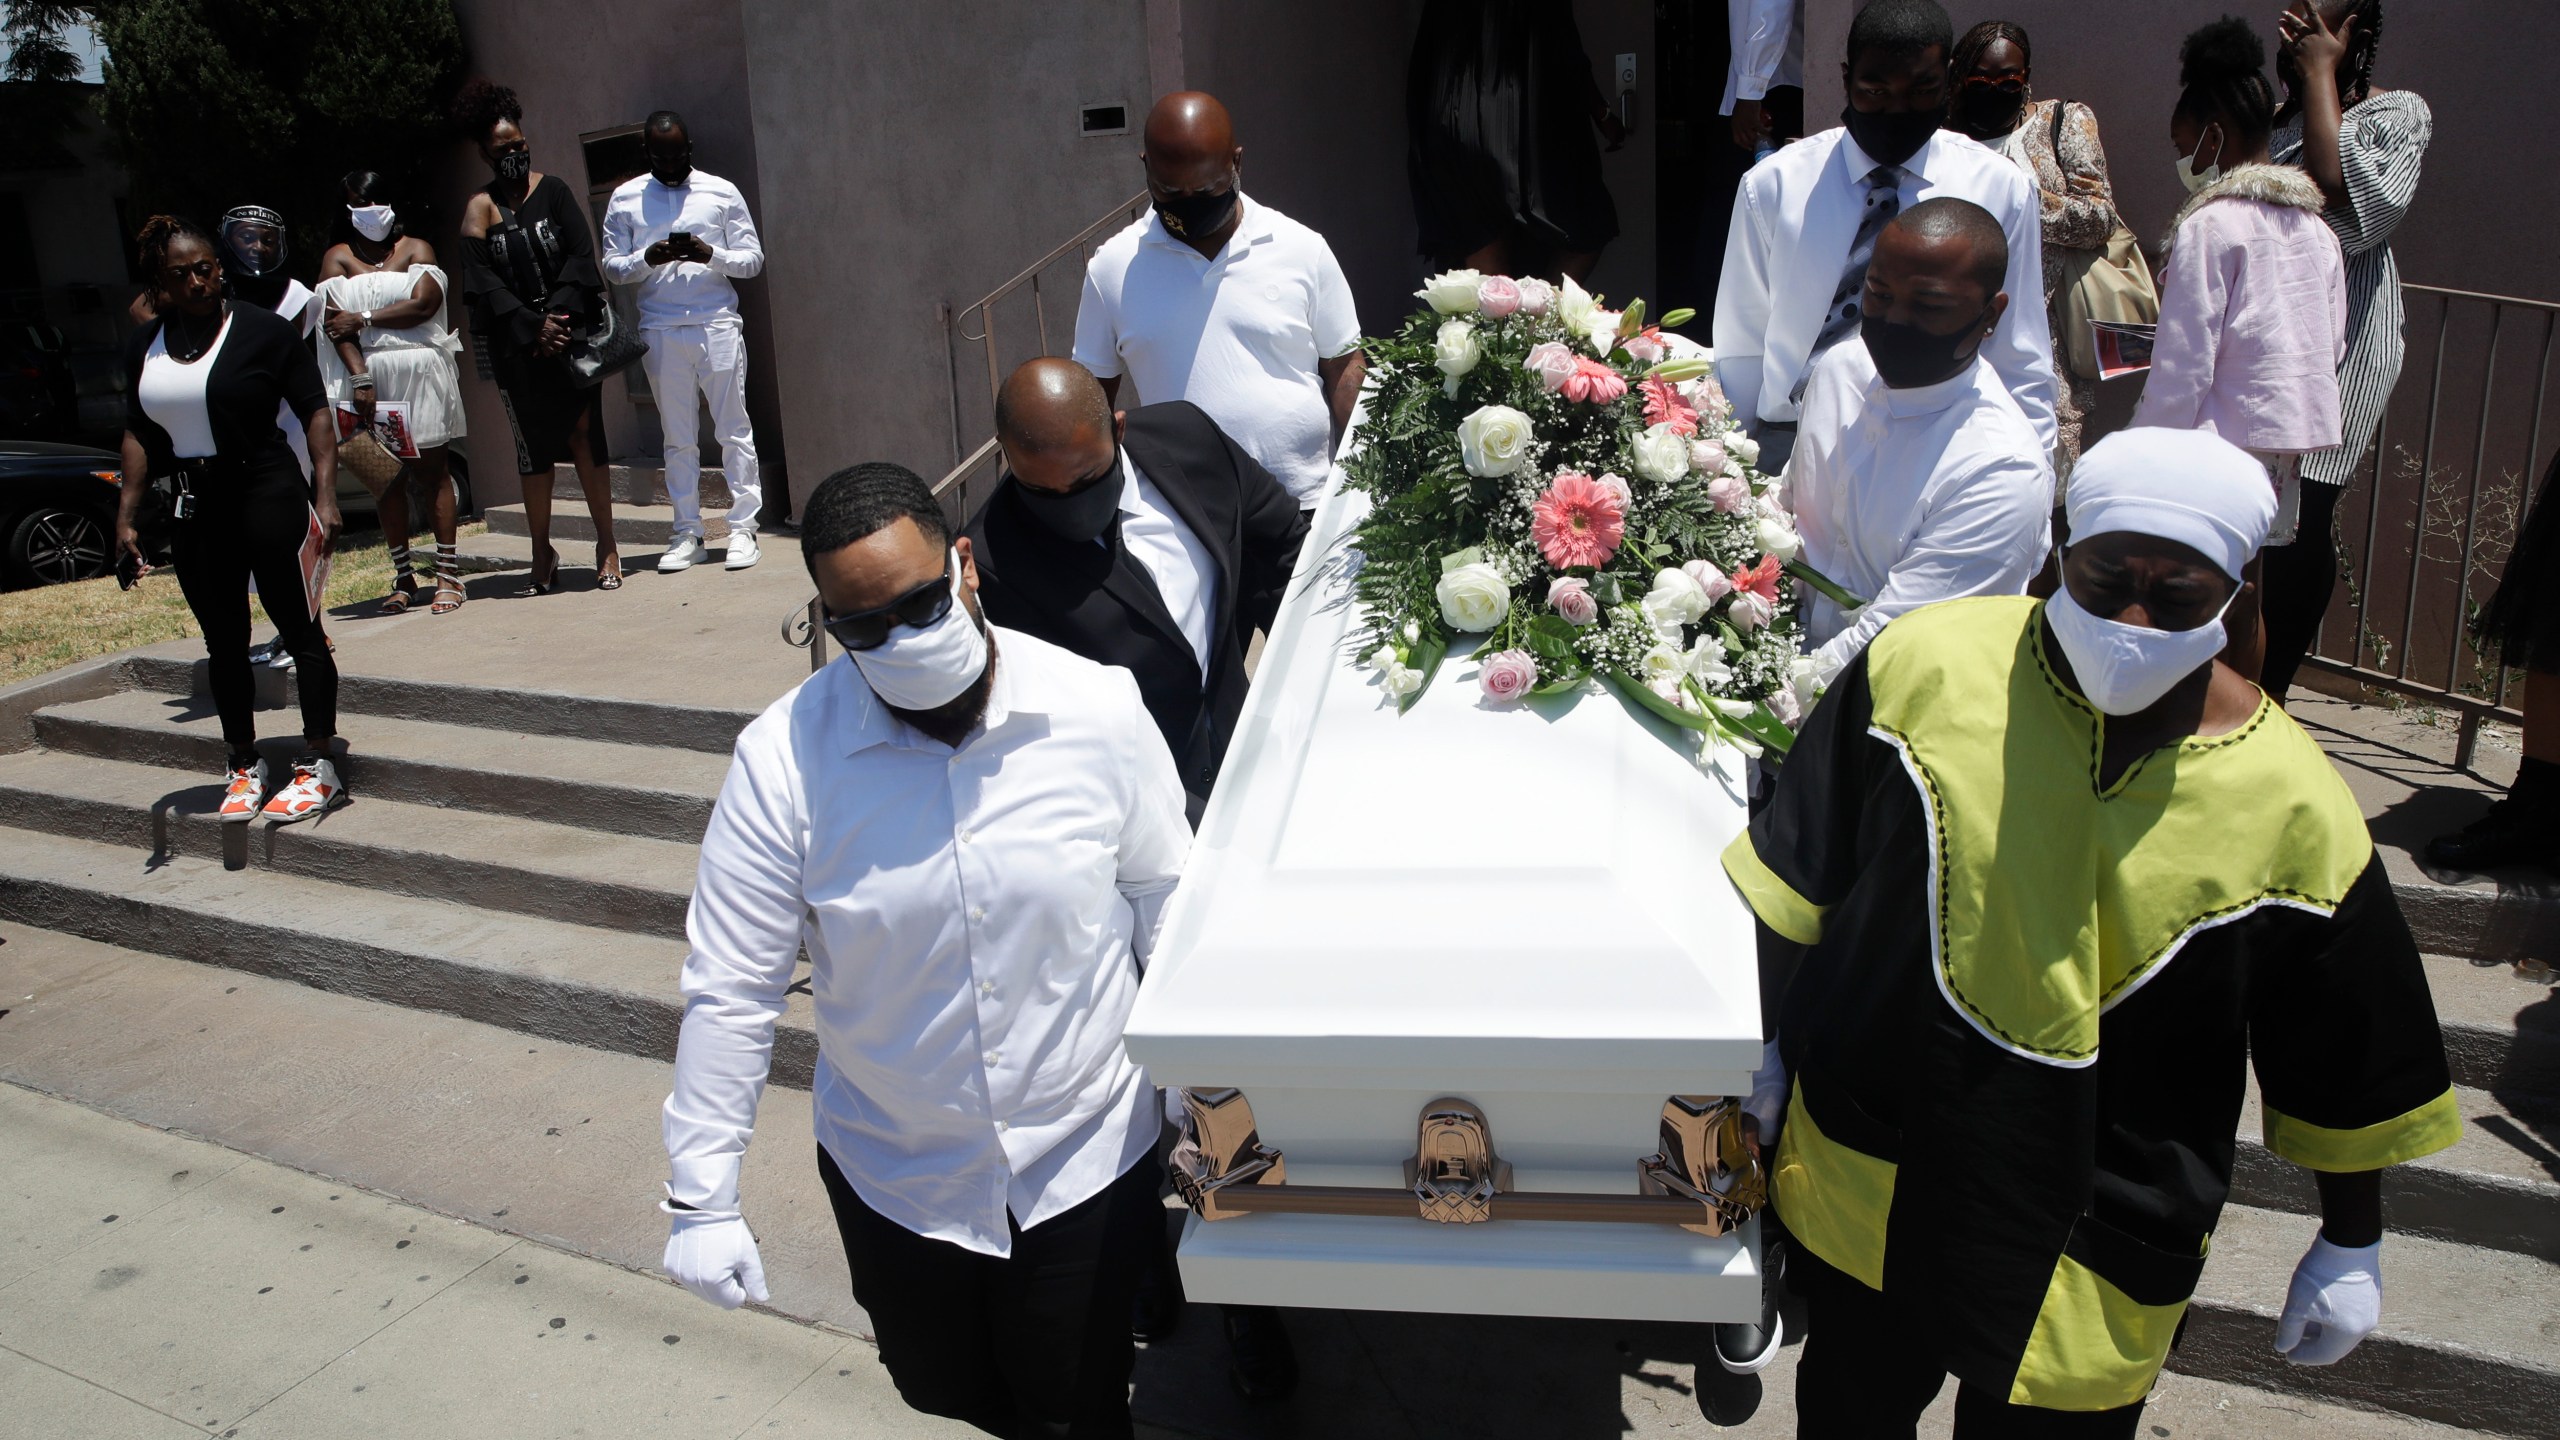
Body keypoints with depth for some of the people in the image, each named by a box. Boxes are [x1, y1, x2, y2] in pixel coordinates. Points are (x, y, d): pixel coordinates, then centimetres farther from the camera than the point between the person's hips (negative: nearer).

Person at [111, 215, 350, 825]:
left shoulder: (265, 329, -6)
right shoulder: (143, 346, 9)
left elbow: (314, 412, -6)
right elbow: (138, 433, 15)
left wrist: (325, 496, -14)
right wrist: (126, 513, 11)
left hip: (271, 500, -5)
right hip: (194, 513, 5)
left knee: (300, 631, 0)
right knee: (224, 642, 12)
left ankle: (319, 768, 8)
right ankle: (244, 766, 23)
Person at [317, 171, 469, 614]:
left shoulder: (416, 249, 9)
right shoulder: (338, 257, 11)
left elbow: (424, 304, -7)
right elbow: (336, 323, -2)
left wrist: (362, 319, -7)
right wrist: (360, 378, -14)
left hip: (421, 373, -1)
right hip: (369, 377, 2)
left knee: (432, 471, -3)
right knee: (386, 478, 3)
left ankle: (448, 574, -2)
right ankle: (403, 577, 9)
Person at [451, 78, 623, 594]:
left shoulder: (553, 190, 7)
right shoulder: (479, 208, 4)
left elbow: (582, 255, -1)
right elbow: (483, 283, -3)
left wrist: (560, 315, -12)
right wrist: (534, 327, -12)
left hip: (570, 332, 0)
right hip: (515, 344, 0)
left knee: (583, 433, -5)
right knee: (533, 444, 2)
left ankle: (607, 545, 0)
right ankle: (543, 553, 9)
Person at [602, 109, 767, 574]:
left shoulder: (721, 193, 6)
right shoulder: (626, 199, 10)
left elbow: (754, 259, 4)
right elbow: (612, 266, 9)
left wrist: (710, 255, -14)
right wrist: (648, 259, -11)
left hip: (717, 324, -2)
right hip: (660, 331, 2)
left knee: (733, 429, -2)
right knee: (677, 437, 5)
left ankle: (743, 528, 3)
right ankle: (688, 534, 10)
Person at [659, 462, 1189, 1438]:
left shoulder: (1098, 710, -16)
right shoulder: (782, 760, -18)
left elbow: (1167, 907, -4)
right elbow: (732, 989, -12)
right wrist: (701, 1195, -10)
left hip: (1086, 1158, -1)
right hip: (892, 1175, 2)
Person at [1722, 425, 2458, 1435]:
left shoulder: (2294, 809, -14)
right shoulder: (1929, 663, -13)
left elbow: (2343, 1071, -1)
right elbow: (1802, 876, -2)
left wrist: (2351, 1244, 7)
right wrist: (1769, 1044, 3)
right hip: (1864, 1177, 2)